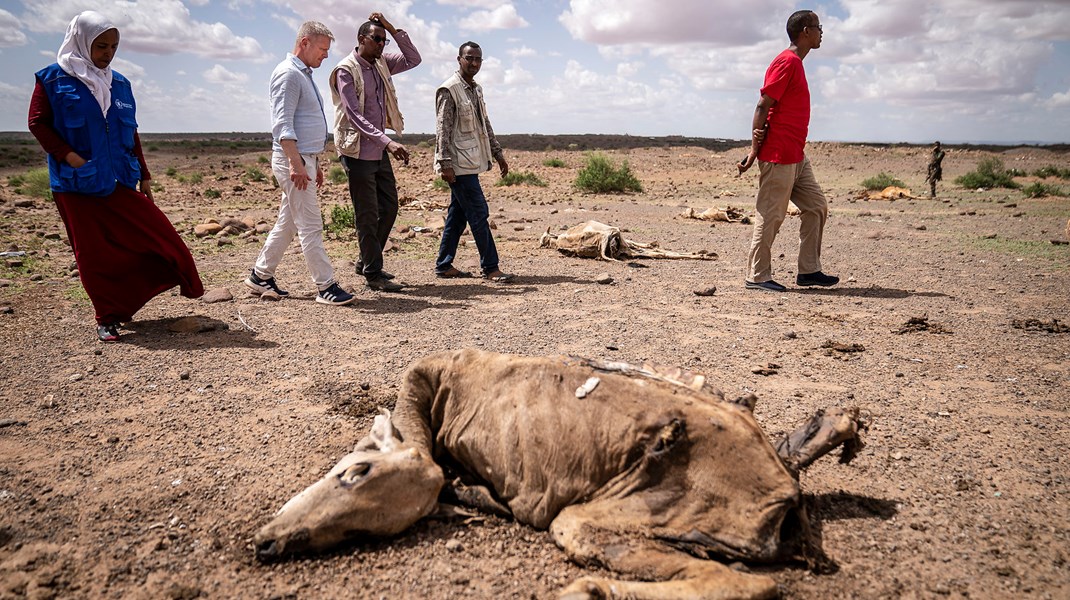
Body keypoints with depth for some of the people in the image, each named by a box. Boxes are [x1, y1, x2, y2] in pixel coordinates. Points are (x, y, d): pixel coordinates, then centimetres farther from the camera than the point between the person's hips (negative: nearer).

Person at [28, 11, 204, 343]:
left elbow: (132, 134, 14)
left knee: (157, 232, -4)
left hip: (120, 180, 4)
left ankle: (189, 287, 12)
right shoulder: (53, 79, -2)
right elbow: (38, 122, -4)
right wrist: (68, 156, -16)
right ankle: (107, 319, 12)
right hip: (77, 184, -3)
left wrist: (144, 176, 12)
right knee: (94, 253, 2)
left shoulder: (118, 84, 11)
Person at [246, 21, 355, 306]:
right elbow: (283, 125, -19)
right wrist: (296, 163, -26)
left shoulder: (304, 75, 20)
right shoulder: (288, 74, -11)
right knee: (310, 226, -8)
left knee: (288, 223, 14)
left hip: (303, 159, 10)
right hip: (292, 159, -10)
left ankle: (261, 276, 25)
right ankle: (326, 287, -5)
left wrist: (314, 164, 24)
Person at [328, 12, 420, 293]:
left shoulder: (381, 64, 11)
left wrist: (393, 29, 1)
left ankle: (366, 262, 26)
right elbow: (355, 115, -20)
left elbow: (413, 59, 13)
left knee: (389, 208, 13)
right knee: (368, 216, -3)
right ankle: (373, 274, 5)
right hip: (359, 152, -8)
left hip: (379, 151, 8)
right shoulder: (346, 70, -12)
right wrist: (388, 142, -29)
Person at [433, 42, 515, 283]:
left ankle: (444, 265, 18)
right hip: (459, 164, -9)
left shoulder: (476, 89, 18)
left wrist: (498, 154, 19)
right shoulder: (449, 90, -9)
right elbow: (443, 129, -15)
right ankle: (490, 267, -3)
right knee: (479, 213, -8)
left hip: (471, 163, 9)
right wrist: (445, 164, -20)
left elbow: (485, 126, 23)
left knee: (458, 214, 11)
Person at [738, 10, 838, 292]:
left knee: (817, 207, 12)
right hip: (778, 156, -10)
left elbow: (767, 107, 14)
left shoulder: (795, 63, 19)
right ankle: (757, 276, 4)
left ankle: (808, 271, 18)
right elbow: (763, 105, -16)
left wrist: (760, 139, -4)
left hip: (796, 157, 10)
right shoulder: (787, 62, -10)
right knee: (771, 216, -5)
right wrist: (755, 150, -18)